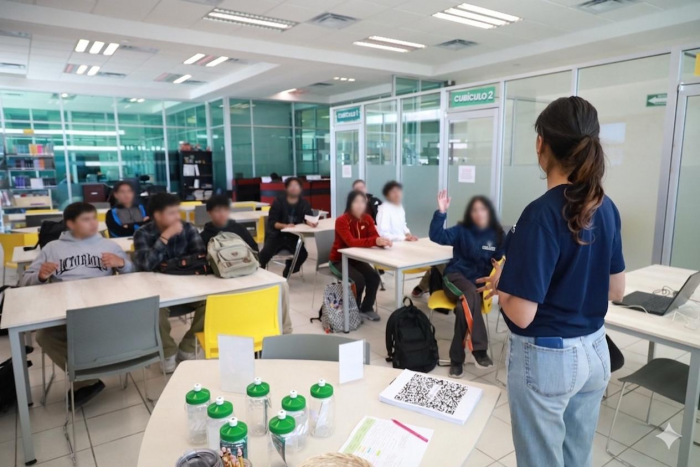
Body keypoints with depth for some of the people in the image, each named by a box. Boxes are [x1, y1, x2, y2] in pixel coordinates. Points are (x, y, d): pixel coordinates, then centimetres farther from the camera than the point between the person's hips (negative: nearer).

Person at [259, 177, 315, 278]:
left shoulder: (304, 203, 2)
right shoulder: (278, 202, -5)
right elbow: (271, 222, -13)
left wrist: (310, 222, -42)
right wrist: (285, 226, -33)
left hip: (294, 236, 2)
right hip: (277, 234, -2)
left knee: (303, 254, -22)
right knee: (265, 252, -29)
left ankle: (287, 272, 10)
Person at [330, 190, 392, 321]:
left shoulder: (367, 219, -4)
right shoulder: (341, 221, -23)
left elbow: (375, 237, -14)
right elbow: (351, 242, -37)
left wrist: (383, 241, -40)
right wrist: (375, 241, -49)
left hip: (357, 258, 5)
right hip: (340, 259, -5)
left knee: (374, 276, -18)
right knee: (359, 280, -26)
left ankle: (367, 309, 4)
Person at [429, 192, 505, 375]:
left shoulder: (497, 235, 7)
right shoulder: (461, 230, 1)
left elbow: (501, 260, 12)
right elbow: (437, 236, -15)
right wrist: (441, 212, -27)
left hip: (480, 281, 1)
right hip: (456, 276, -1)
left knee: (464, 307, -31)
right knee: (471, 293, -37)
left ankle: (457, 358, -19)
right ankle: (478, 348, -35)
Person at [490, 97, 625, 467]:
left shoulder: (542, 214, -24)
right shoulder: (606, 208, -1)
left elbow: (522, 314, -23)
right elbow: (616, 290, 9)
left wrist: (501, 282, -5)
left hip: (546, 357, -7)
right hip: (595, 352, 7)